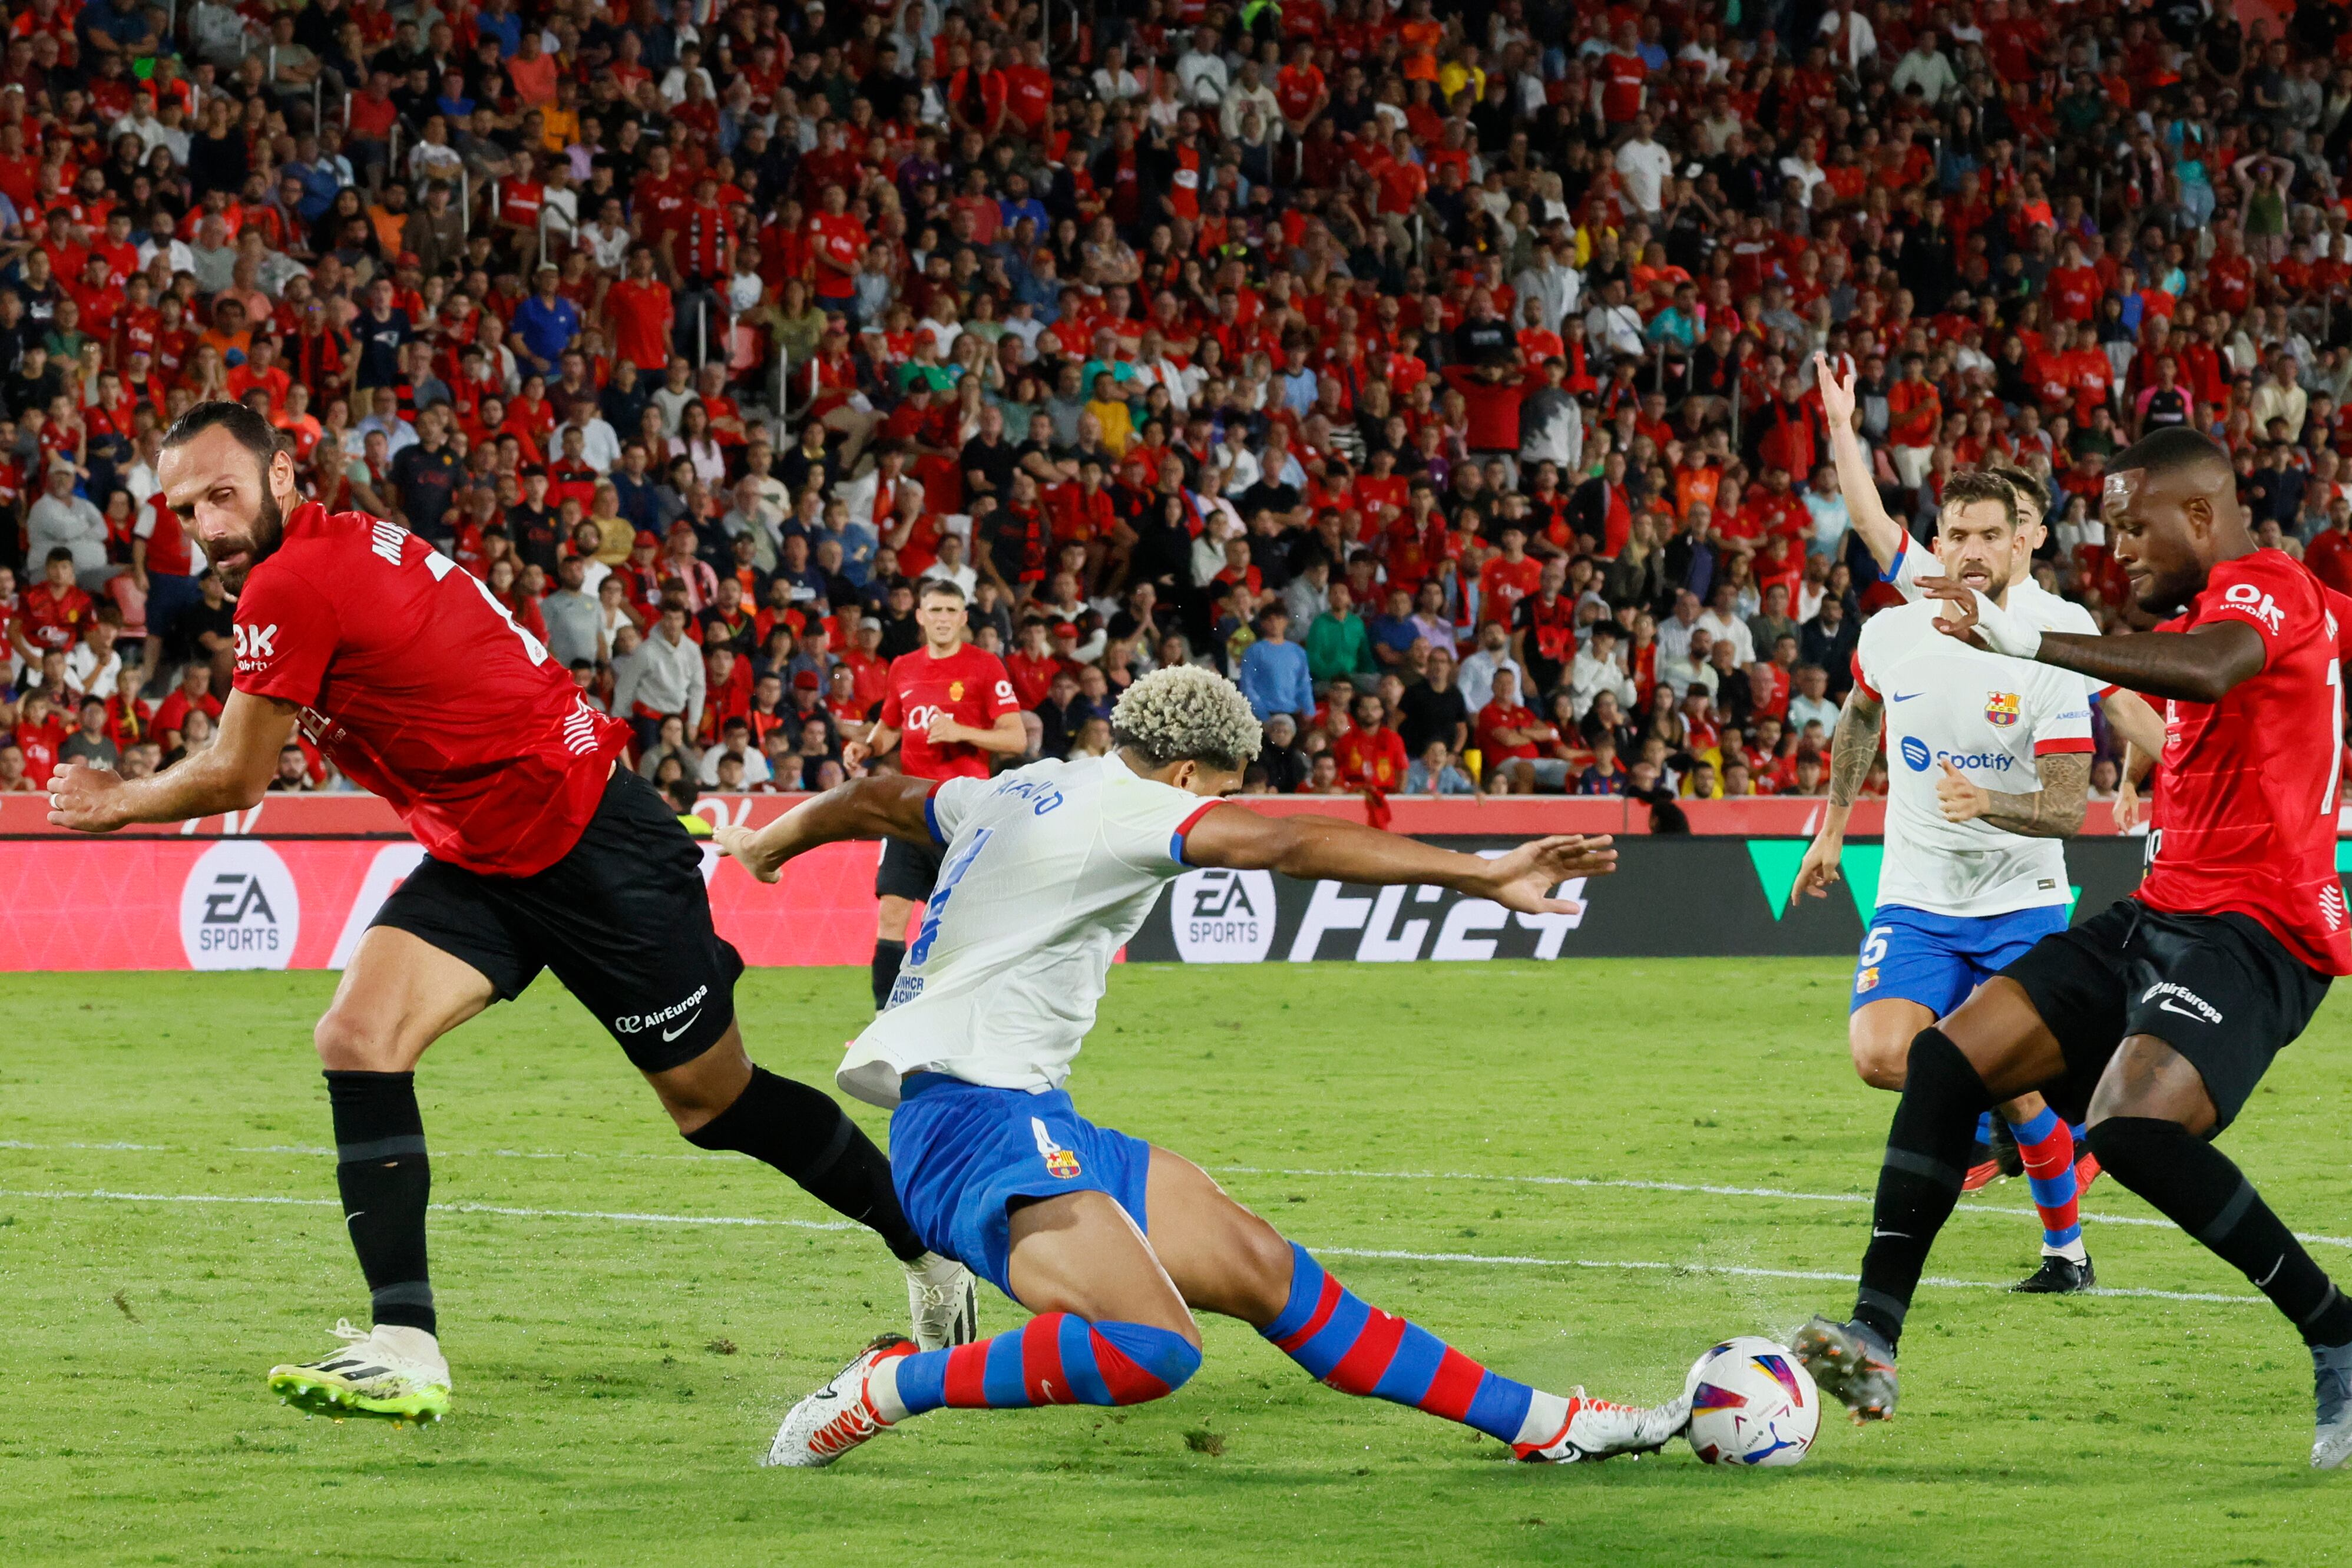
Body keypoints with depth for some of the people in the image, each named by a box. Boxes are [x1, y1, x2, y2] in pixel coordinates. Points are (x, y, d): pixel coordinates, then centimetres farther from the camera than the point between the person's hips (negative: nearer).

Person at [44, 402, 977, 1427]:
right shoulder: (347, 547, 5)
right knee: (356, 1040, -10)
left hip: (592, 841, -9)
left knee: (713, 1101, 5)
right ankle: (405, 1352, -12)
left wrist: (121, 800, 5)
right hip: (480, 859, 9)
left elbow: (235, 779, -11)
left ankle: (931, 1255, 26)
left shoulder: (292, 585, -21)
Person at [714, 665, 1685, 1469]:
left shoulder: (1016, 793, 18)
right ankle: (887, 1390, -14)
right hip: (979, 1119, -10)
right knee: (1152, 1350, -29)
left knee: (1260, 1271, 6)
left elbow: (873, 802, 36)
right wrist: (1482, 875, -24)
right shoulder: (1122, 806, -9)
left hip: (1030, 1117, 10)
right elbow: (1292, 846, -21)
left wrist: (765, 847, 56)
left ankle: (1543, 1426, 5)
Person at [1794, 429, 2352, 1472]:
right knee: (1950, 1055, 0)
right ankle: (1875, 1340, -2)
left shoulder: (2267, 586, -12)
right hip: (2164, 914, 10)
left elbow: (2209, 671, -35)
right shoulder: (2218, 602, 19)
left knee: (2134, 1129, -30)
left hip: (2248, 928, -10)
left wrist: (2031, 643, -41)